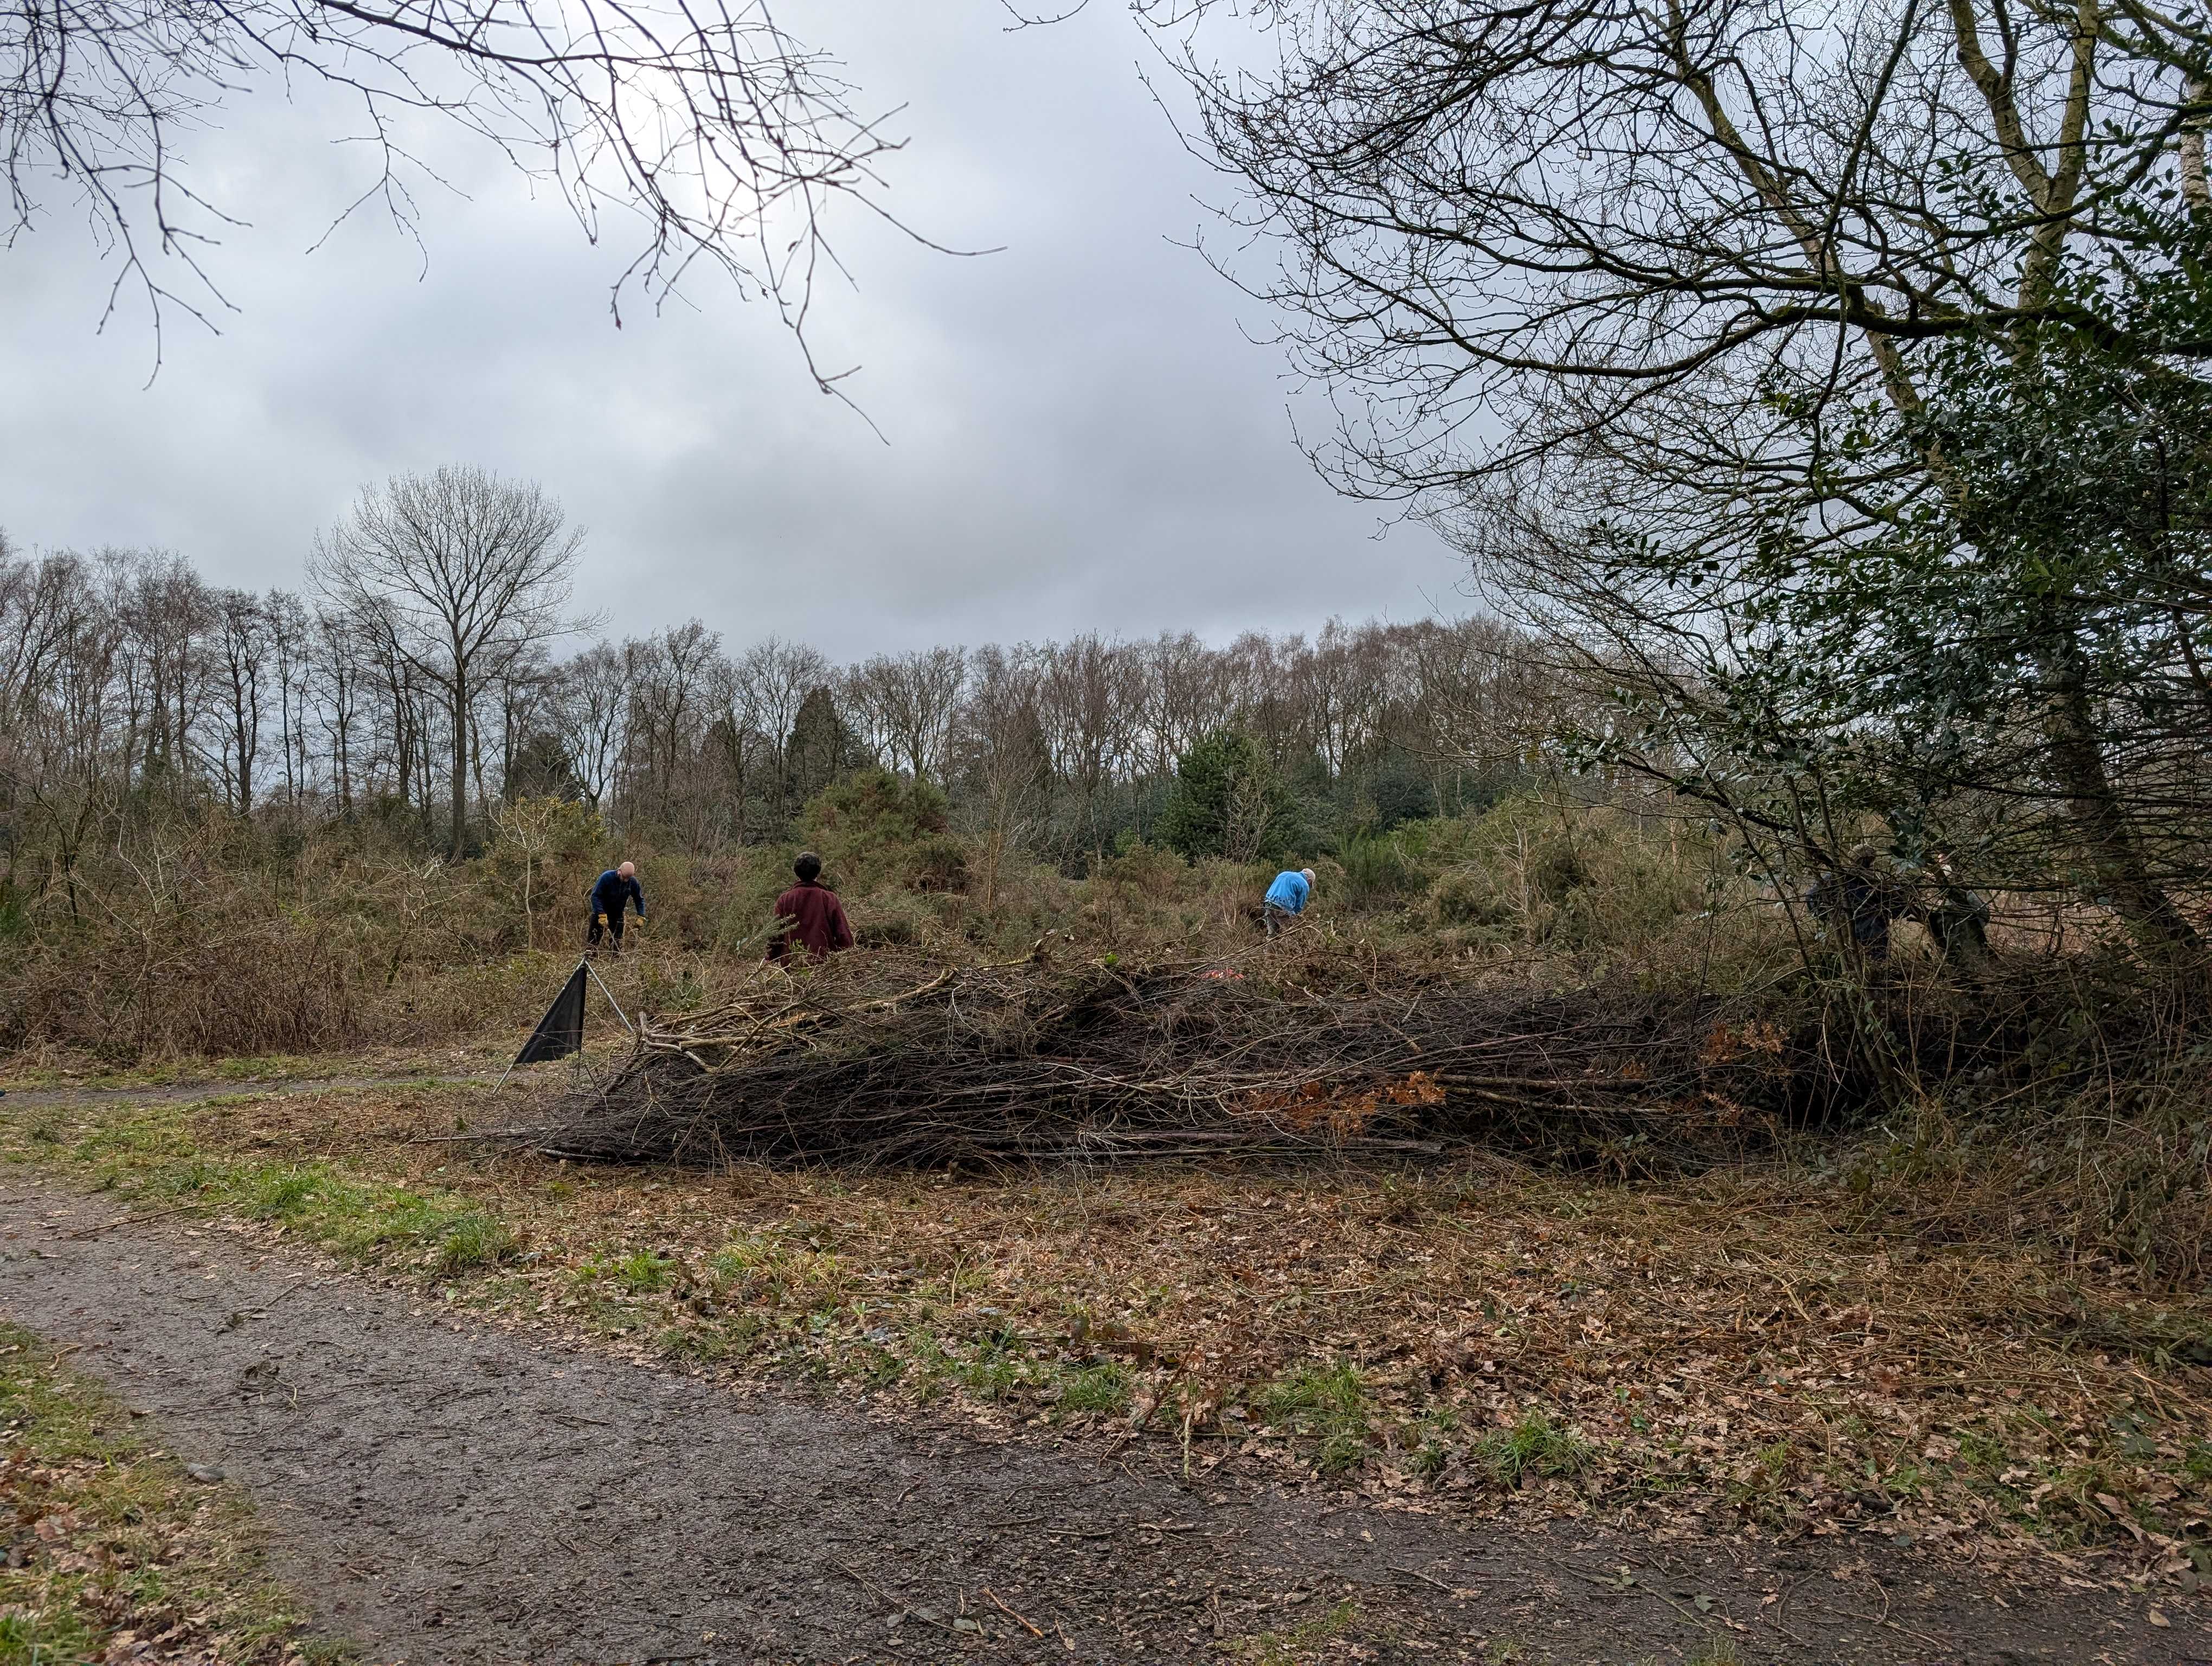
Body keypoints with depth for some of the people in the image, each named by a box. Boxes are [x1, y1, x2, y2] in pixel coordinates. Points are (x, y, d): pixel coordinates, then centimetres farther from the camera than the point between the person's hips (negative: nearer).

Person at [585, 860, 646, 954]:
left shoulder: (633, 882, -13)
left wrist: (641, 917, -9)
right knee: (594, 939, -2)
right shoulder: (606, 877, -24)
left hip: (617, 914, 3)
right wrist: (602, 915, -33)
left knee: (617, 941, 4)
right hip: (601, 912, -3)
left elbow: (639, 899, 1)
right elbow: (595, 896, -25)